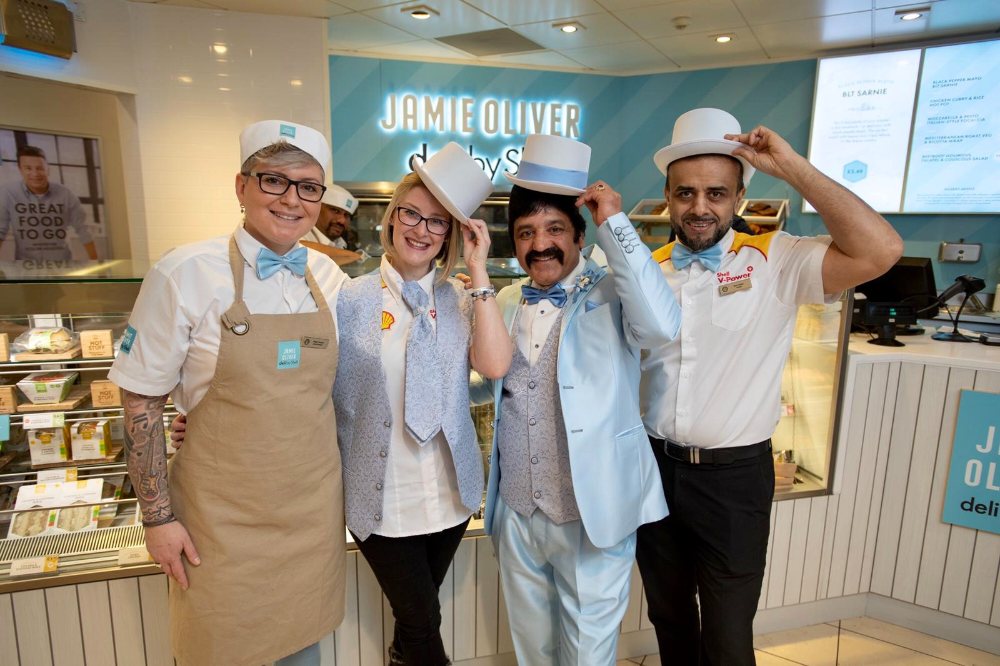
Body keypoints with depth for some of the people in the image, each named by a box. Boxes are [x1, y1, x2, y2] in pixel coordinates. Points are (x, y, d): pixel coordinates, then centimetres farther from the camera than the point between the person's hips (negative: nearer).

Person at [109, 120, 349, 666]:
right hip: (224, 517, -3)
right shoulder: (186, 274, -13)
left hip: (314, 509, 4)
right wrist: (157, 516, -7)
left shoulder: (328, 277, -1)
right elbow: (142, 403, -8)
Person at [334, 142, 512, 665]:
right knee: (422, 623, 9)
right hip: (381, 499, -3)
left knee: (419, 614, 23)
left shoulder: (460, 299, 0)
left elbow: (494, 364, -16)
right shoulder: (351, 300, -7)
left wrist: (479, 271, -15)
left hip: (450, 493, 3)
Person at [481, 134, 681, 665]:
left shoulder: (611, 295, -11)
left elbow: (661, 324, -32)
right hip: (516, 512, 5)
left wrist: (615, 224, -25)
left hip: (593, 514, -4)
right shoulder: (505, 304, 4)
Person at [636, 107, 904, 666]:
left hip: (733, 476, -3)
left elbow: (880, 251, -24)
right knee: (668, 618, 23)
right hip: (654, 468, 4)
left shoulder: (776, 261, -8)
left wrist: (793, 167, -20)